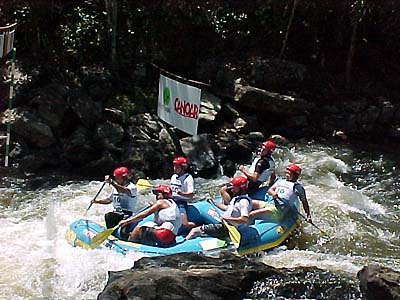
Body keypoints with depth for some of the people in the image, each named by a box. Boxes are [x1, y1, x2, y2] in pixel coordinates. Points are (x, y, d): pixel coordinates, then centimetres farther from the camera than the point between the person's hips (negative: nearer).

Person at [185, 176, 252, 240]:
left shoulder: (244, 201, -17)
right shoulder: (236, 198, 16)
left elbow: (244, 220, -28)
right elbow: (226, 208, 30)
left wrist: (228, 219, -31)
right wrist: (213, 201, 27)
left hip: (226, 229, -11)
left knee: (195, 231, -12)